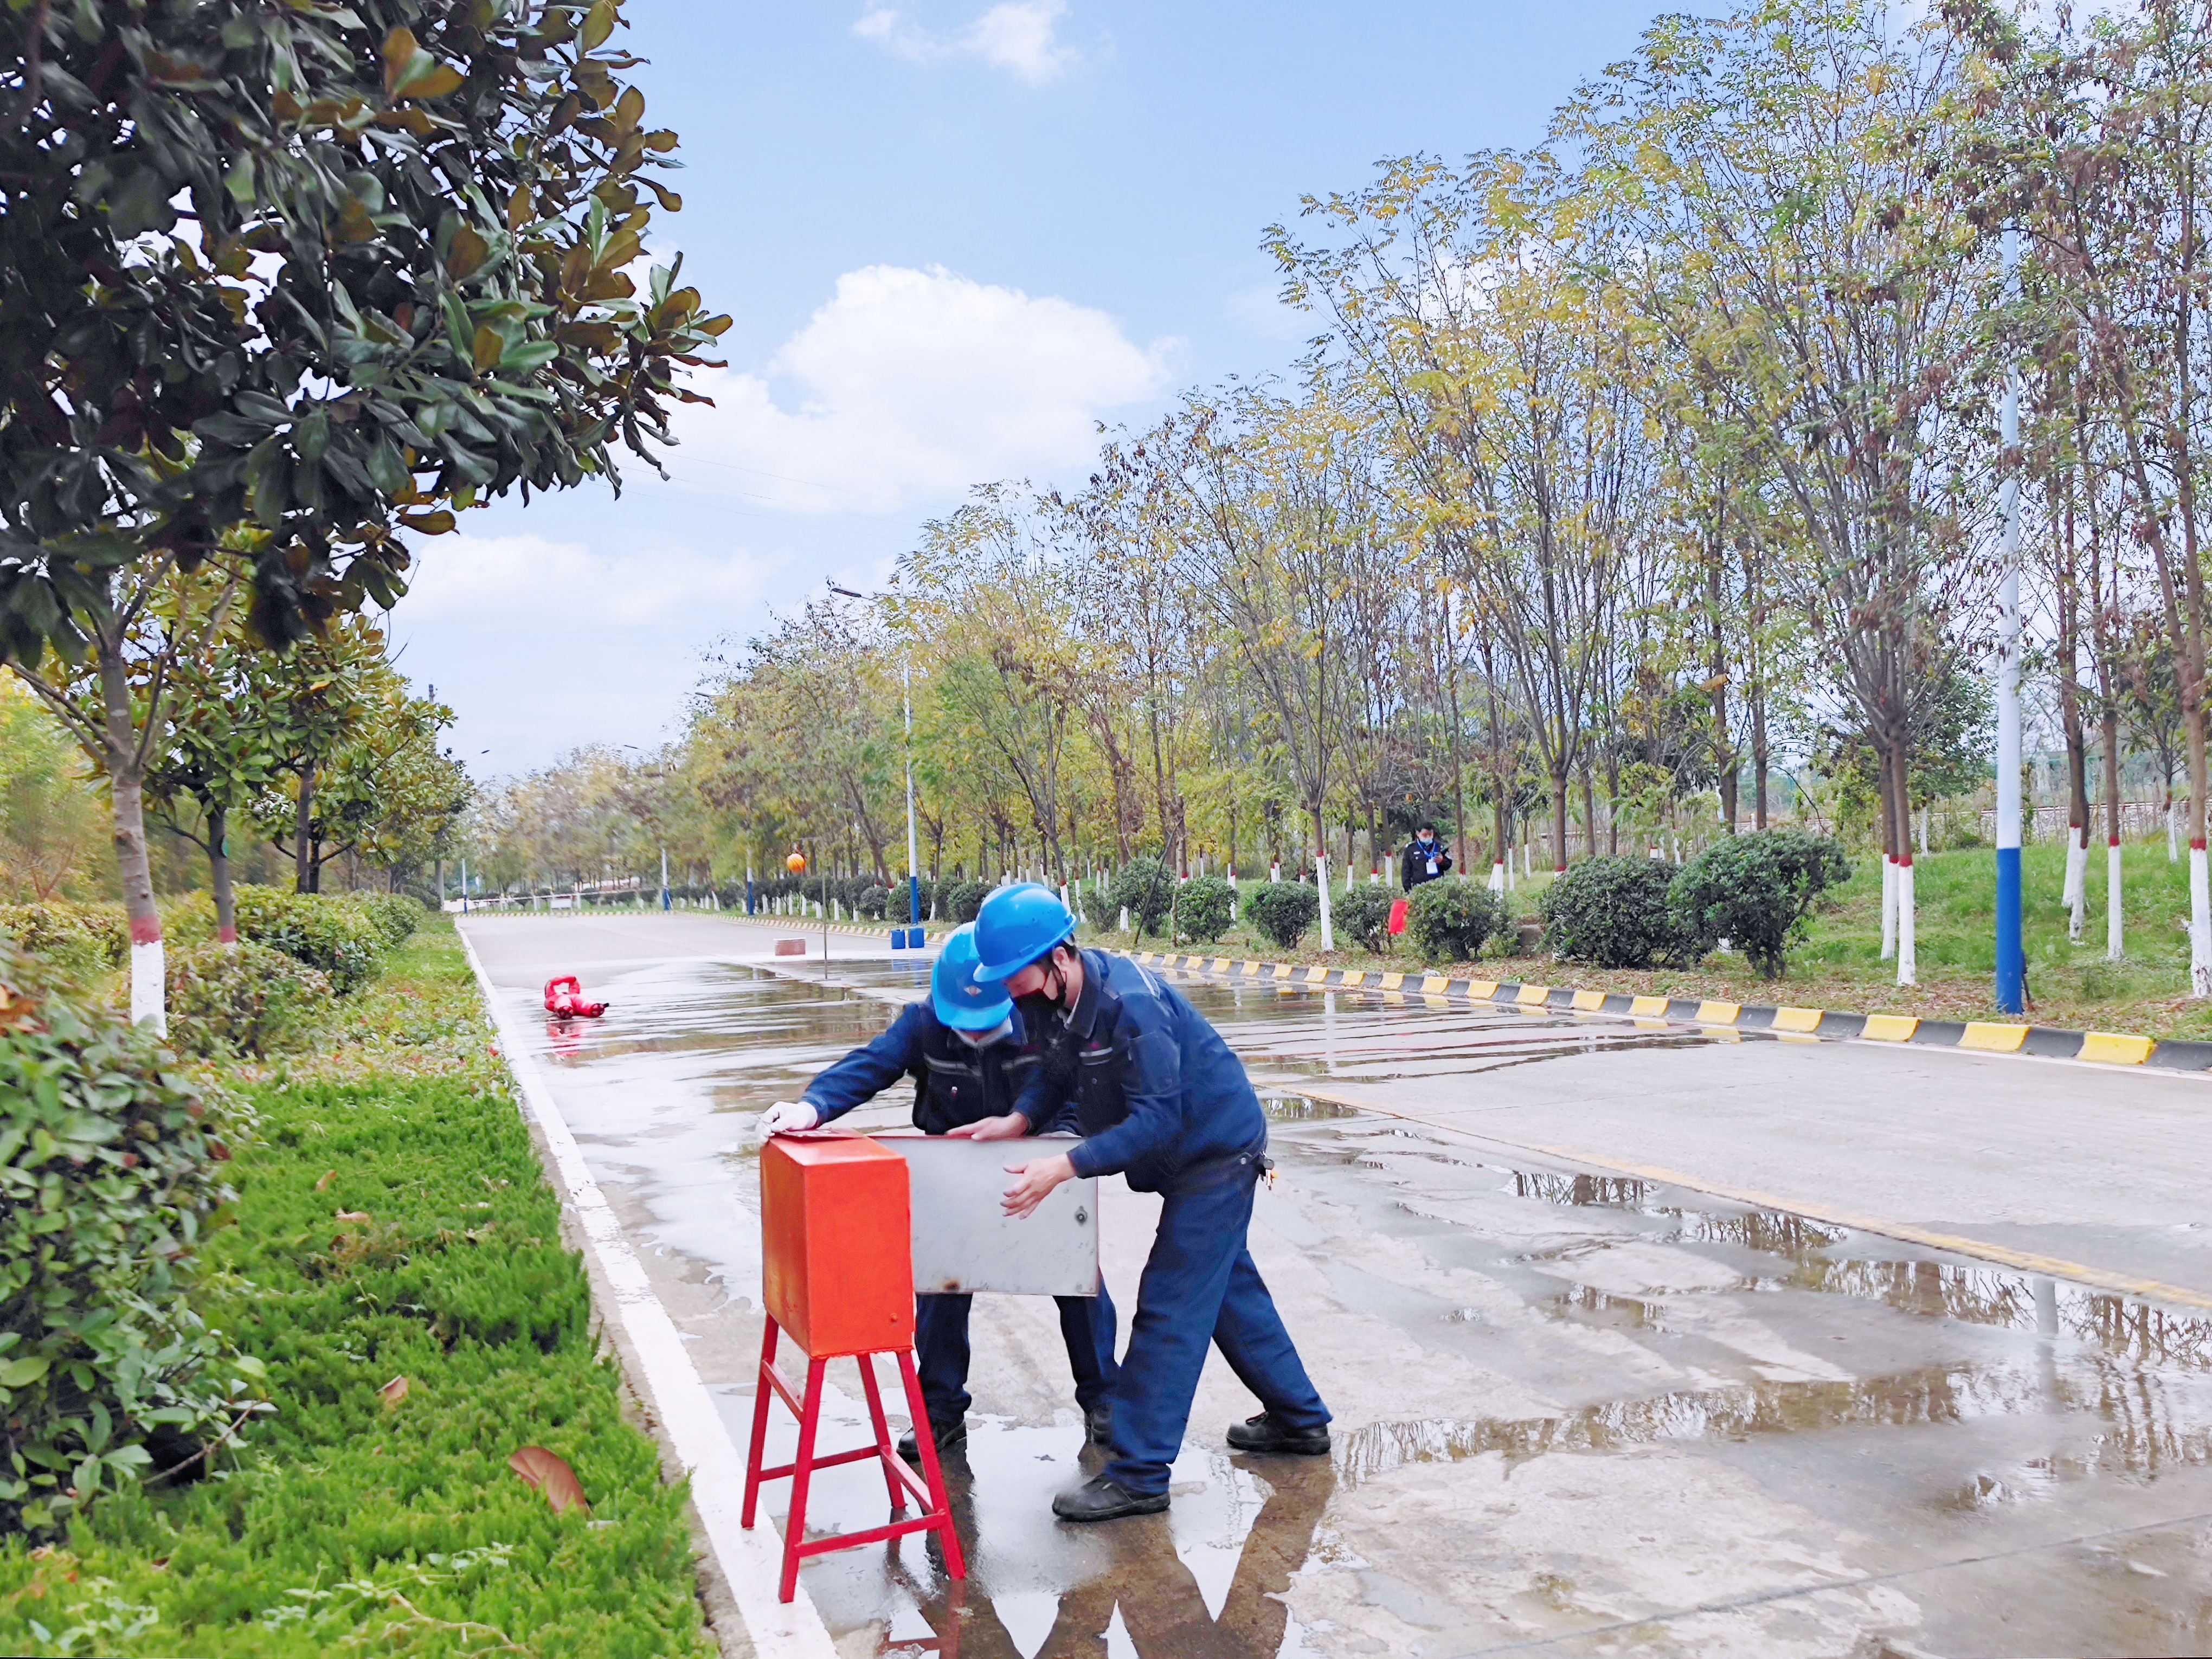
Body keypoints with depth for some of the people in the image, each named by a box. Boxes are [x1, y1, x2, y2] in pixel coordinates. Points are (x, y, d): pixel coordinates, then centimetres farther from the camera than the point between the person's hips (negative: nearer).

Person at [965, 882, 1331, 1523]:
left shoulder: (1129, 1003, -32)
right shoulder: (1051, 999, -6)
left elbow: (1157, 1119, -32)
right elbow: (1058, 1073, 9)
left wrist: (1065, 1167, -35)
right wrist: (1019, 1119, -9)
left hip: (1217, 1151, -10)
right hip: (1195, 1153, 10)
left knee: (1170, 1309, -7)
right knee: (1229, 1287, 21)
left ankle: (1139, 1475, 0)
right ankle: (1299, 1418, 37)